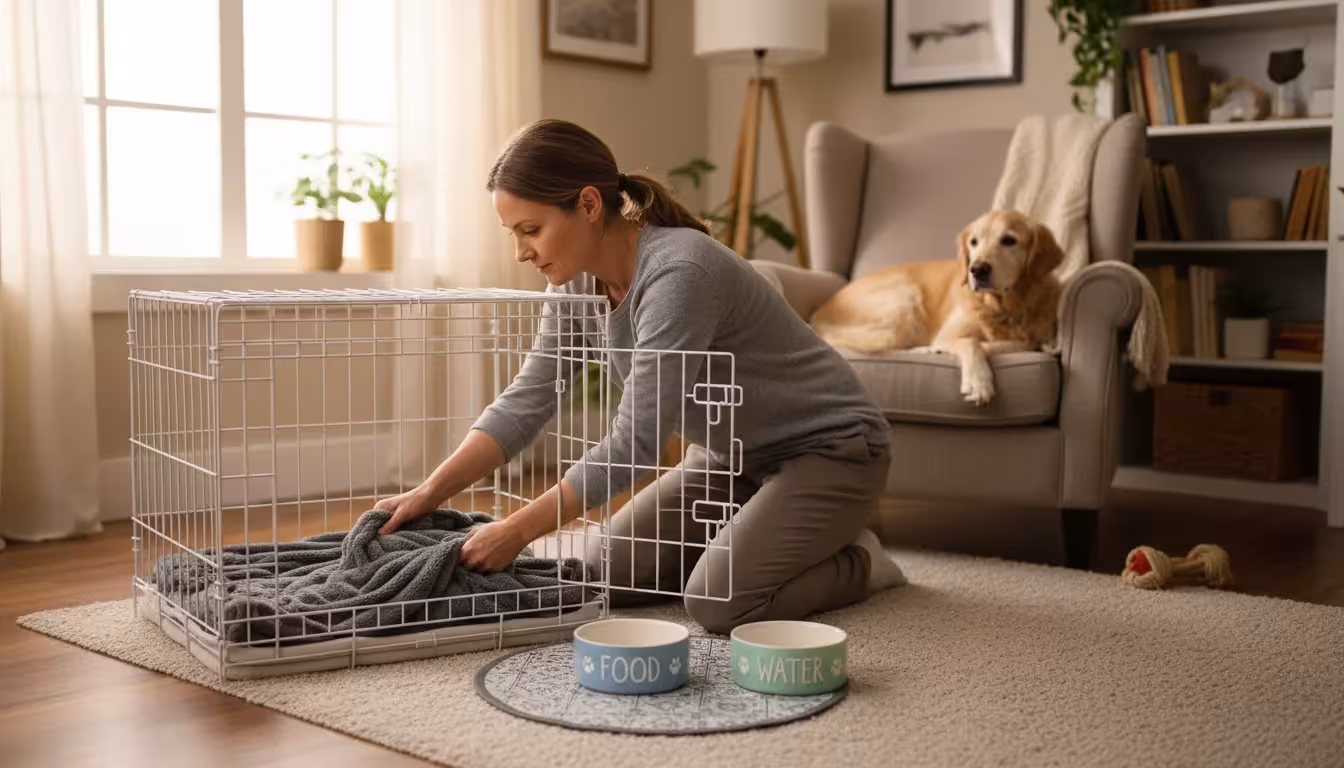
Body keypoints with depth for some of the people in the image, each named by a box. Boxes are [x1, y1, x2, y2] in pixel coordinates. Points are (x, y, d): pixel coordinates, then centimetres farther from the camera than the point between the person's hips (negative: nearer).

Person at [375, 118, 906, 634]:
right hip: (733, 452, 8)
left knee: (718, 601, -25)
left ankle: (856, 559, 3)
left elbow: (632, 443, -33)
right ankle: (754, 538, 18)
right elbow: (526, 401, -5)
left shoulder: (678, 272, -33)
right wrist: (429, 494, -15)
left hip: (829, 446, -8)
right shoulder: (578, 280, -7)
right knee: (606, 574, 0)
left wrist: (517, 531, -28)